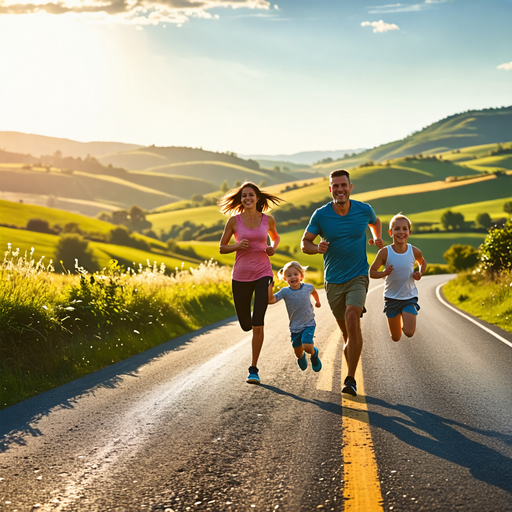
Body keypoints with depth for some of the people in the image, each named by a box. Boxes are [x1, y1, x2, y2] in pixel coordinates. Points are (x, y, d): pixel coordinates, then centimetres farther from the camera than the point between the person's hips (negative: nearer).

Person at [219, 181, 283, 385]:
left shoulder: (268, 219, 2)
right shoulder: (234, 220, -2)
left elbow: (275, 237, 22)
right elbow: (222, 248, 5)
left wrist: (273, 248, 0)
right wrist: (238, 245, -14)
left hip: (263, 274, -1)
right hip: (240, 276, 1)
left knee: (258, 323, -14)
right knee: (246, 325, 10)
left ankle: (254, 369, -3)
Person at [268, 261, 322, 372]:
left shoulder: (308, 287, -7)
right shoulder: (285, 292, -13)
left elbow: (313, 291, 20)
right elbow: (271, 300, -26)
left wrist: (317, 301, 32)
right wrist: (270, 288, -37)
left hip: (308, 324, -1)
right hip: (295, 326, 1)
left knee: (307, 346, -21)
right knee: (298, 353, 11)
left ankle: (314, 353, 15)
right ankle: (301, 358, 49)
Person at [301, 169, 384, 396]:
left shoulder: (364, 210, -3)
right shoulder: (320, 215, -6)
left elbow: (375, 221, 22)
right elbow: (305, 243, 1)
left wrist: (377, 238, 4)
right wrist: (317, 247, -20)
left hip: (358, 277, -1)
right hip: (333, 281, 2)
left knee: (352, 319, -24)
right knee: (347, 333, 9)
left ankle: (350, 379, -21)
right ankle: (352, 372, 33)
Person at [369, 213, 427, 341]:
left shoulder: (414, 252, -11)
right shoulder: (385, 252, -16)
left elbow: (422, 262, 13)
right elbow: (372, 273, -9)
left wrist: (420, 273, -8)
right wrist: (384, 273, -29)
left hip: (409, 297, 0)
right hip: (391, 297, 0)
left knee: (409, 333, -18)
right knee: (396, 338, 10)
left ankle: (405, 322, 19)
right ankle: (396, 322, 46)